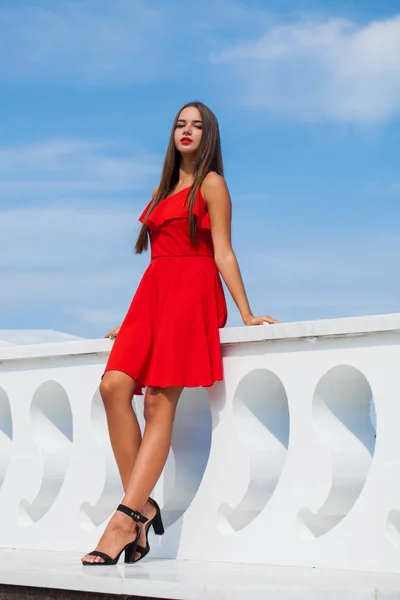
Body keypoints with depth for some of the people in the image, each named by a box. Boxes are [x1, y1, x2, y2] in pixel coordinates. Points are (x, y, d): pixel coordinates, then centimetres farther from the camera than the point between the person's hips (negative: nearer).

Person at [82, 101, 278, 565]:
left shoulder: (210, 184, 5)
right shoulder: (165, 189, 25)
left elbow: (222, 252, -2)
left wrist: (246, 314, -10)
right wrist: (132, 319, 23)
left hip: (192, 292, -7)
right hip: (153, 292, 7)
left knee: (159, 400, -18)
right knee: (114, 385, -16)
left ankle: (125, 519, -29)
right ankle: (142, 506, -16)